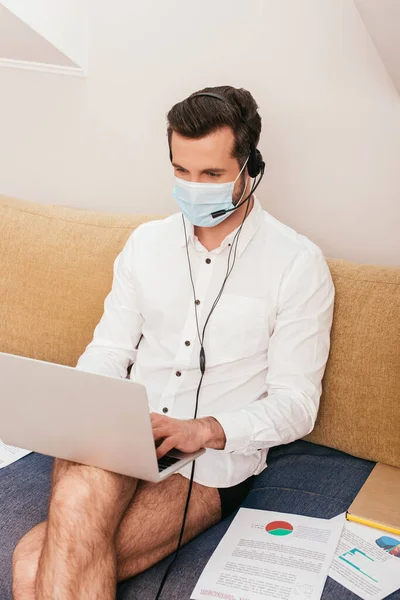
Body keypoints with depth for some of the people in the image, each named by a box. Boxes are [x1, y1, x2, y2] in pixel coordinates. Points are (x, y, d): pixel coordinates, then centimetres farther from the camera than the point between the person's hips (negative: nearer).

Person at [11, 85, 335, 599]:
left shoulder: (297, 263, -4)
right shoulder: (146, 242, 11)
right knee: (78, 496, -33)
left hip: (214, 462, -4)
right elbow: (109, 349, 13)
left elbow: (296, 404, -5)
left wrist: (205, 429, -22)